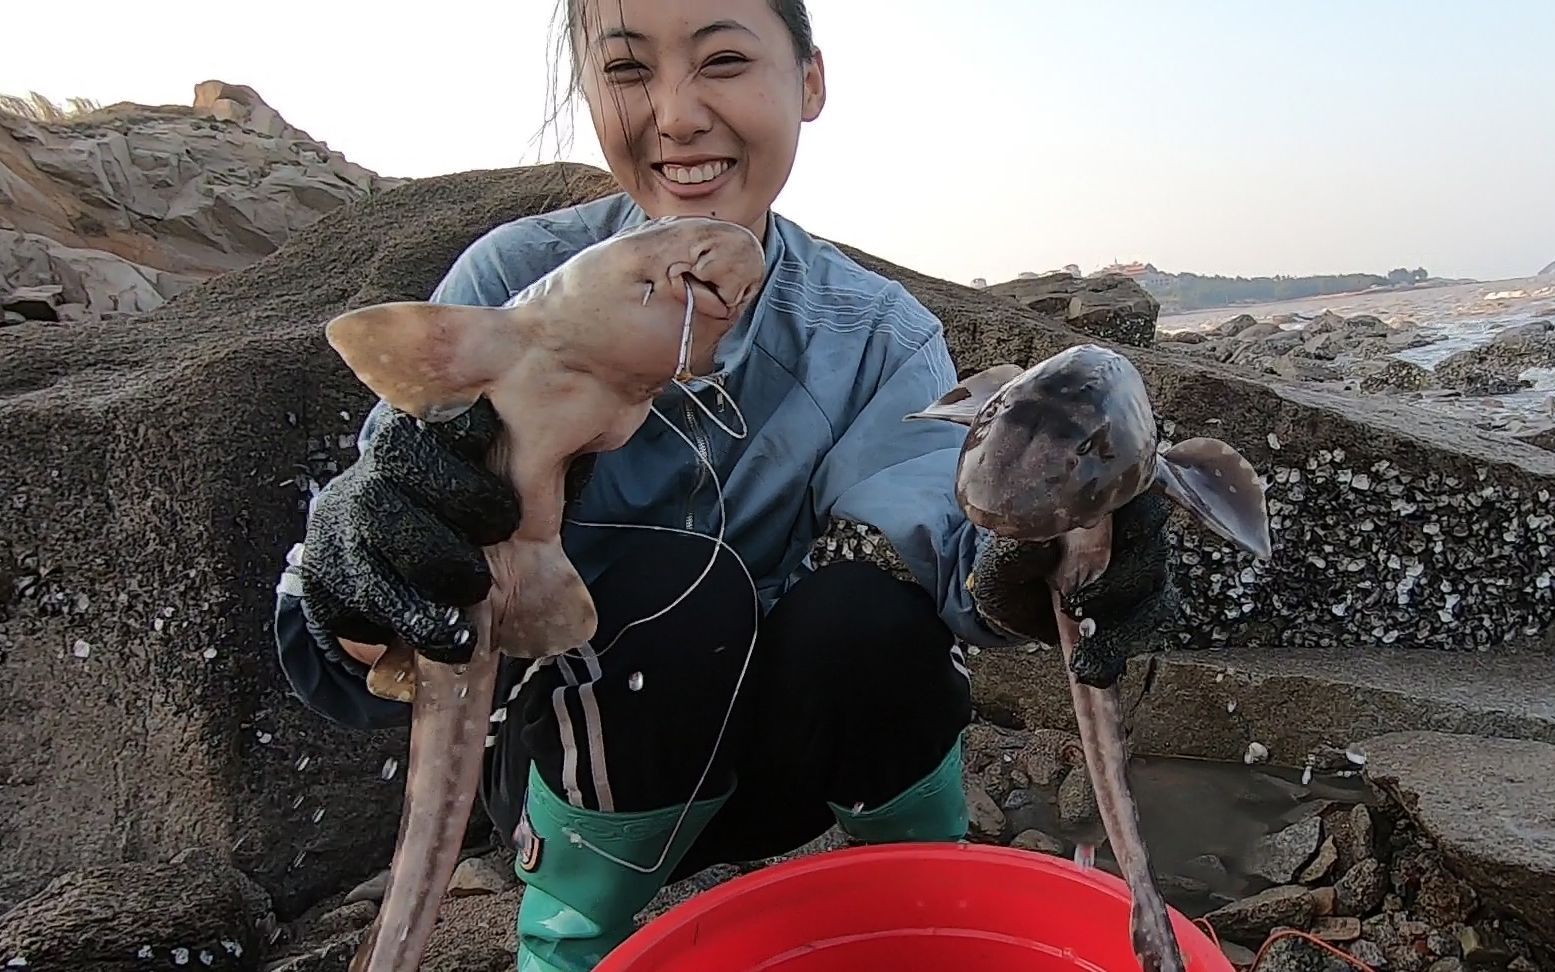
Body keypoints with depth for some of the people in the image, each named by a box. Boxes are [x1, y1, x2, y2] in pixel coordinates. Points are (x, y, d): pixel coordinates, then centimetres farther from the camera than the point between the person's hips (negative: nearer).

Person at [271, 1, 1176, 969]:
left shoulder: (880, 336, -10)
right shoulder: (515, 282, -17)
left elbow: (932, 525, -30)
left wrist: (1016, 571, -54)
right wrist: (354, 568, -50)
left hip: (782, 753, 2)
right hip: (571, 764, -1)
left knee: (873, 609, -28)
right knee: (671, 593, -31)